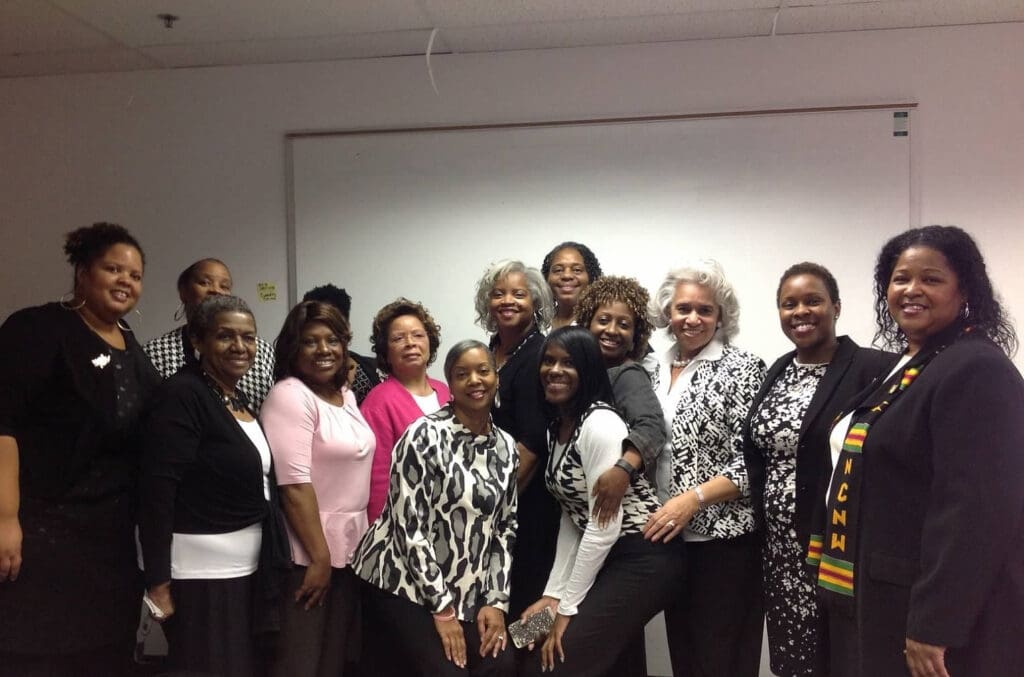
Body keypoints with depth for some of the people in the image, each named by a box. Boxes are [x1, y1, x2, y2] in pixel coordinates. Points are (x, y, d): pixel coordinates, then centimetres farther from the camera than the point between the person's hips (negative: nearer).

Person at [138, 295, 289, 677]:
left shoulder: (239, 400, 11)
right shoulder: (182, 395, -15)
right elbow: (156, 492, -20)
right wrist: (158, 584, -22)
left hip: (248, 569, 8)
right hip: (200, 572, -8)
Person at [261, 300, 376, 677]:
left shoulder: (345, 394, 10)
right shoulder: (290, 395, -15)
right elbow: (294, 485, -20)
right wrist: (320, 557, -19)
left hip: (349, 546, 8)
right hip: (307, 551, -8)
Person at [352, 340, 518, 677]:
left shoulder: (506, 446, 6)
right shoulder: (425, 435, -14)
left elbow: (505, 528, 10)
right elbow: (408, 525, -17)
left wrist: (496, 600, 0)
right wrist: (442, 608, -15)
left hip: (468, 590, 6)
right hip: (404, 584, -5)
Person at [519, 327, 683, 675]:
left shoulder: (601, 424, -19)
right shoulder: (557, 426, 9)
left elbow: (605, 525, -20)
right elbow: (572, 517, 11)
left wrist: (567, 608, -14)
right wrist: (553, 592, 4)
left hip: (643, 561, -9)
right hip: (606, 558, 9)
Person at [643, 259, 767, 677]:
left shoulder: (741, 368, -8)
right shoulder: (657, 371, 10)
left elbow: (753, 458, -14)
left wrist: (694, 498, -21)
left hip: (723, 538, -6)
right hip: (669, 537, 6)